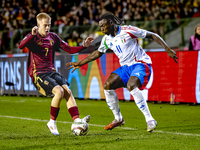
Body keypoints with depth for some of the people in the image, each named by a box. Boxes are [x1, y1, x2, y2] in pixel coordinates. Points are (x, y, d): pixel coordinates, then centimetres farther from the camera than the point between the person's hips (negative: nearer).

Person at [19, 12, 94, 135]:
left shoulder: (53, 37, 14)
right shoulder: (33, 37, -2)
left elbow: (69, 49, 16)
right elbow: (21, 46, -24)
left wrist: (83, 45, 0)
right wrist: (32, 35, -40)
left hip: (51, 72, 5)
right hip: (38, 74, -5)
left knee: (67, 90, -20)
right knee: (59, 91, -26)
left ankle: (77, 120, -31)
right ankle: (52, 122, -10)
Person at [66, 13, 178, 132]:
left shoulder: (128, 31, -15)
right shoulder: (107, 39, 6)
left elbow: (152, 36, -11)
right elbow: (98, 53, 23)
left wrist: (168, 49, -17)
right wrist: (80, 63, 22)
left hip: (141, 63, -7)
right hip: (126, 67, 7)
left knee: (131, 86, -32)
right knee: (108, 86, -8)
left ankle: (150, 120, -26)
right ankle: (118, 119, 8)